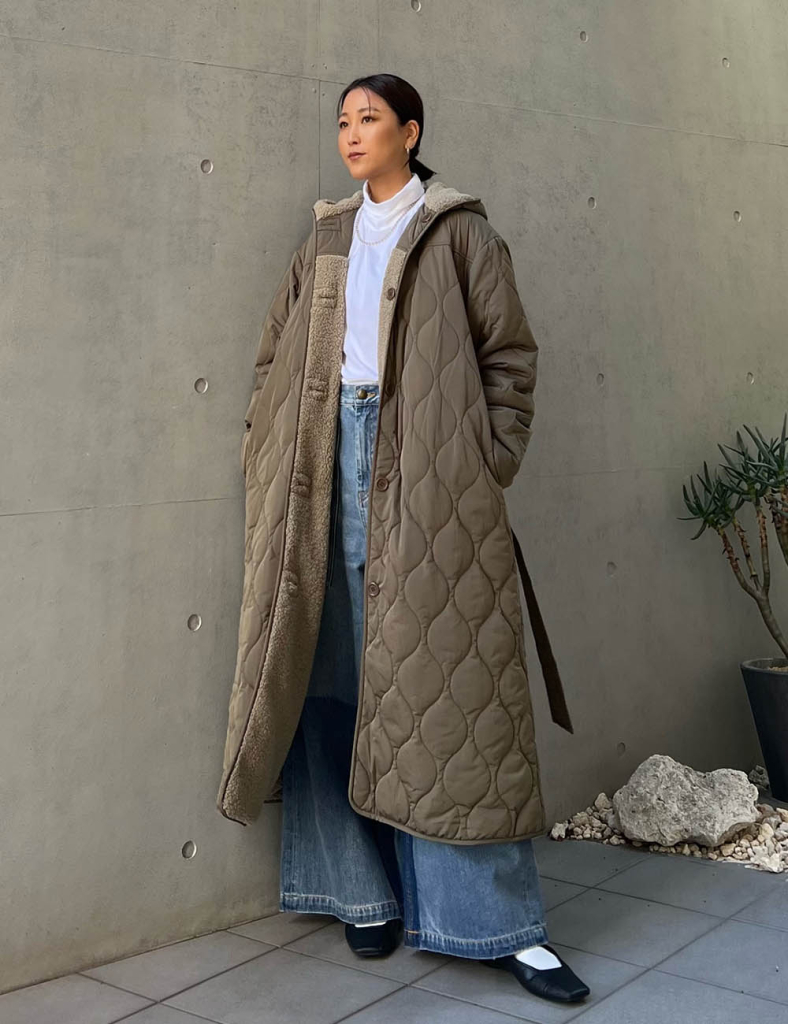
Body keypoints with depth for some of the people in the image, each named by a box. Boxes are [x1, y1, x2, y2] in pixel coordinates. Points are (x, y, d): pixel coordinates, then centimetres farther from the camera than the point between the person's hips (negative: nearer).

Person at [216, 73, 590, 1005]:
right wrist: (271, 460, 5)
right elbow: (275, 358, 17)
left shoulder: (459, 232, 6)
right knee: (336, 675, 2)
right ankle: (364, 888, 14)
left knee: (445, 677, -5)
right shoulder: (326, 241, 18)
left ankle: (498, 921, 2)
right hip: (332, 464, 4)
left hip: (427, 476, -4)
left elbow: (510, 353, 2)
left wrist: (488, 469, -7)